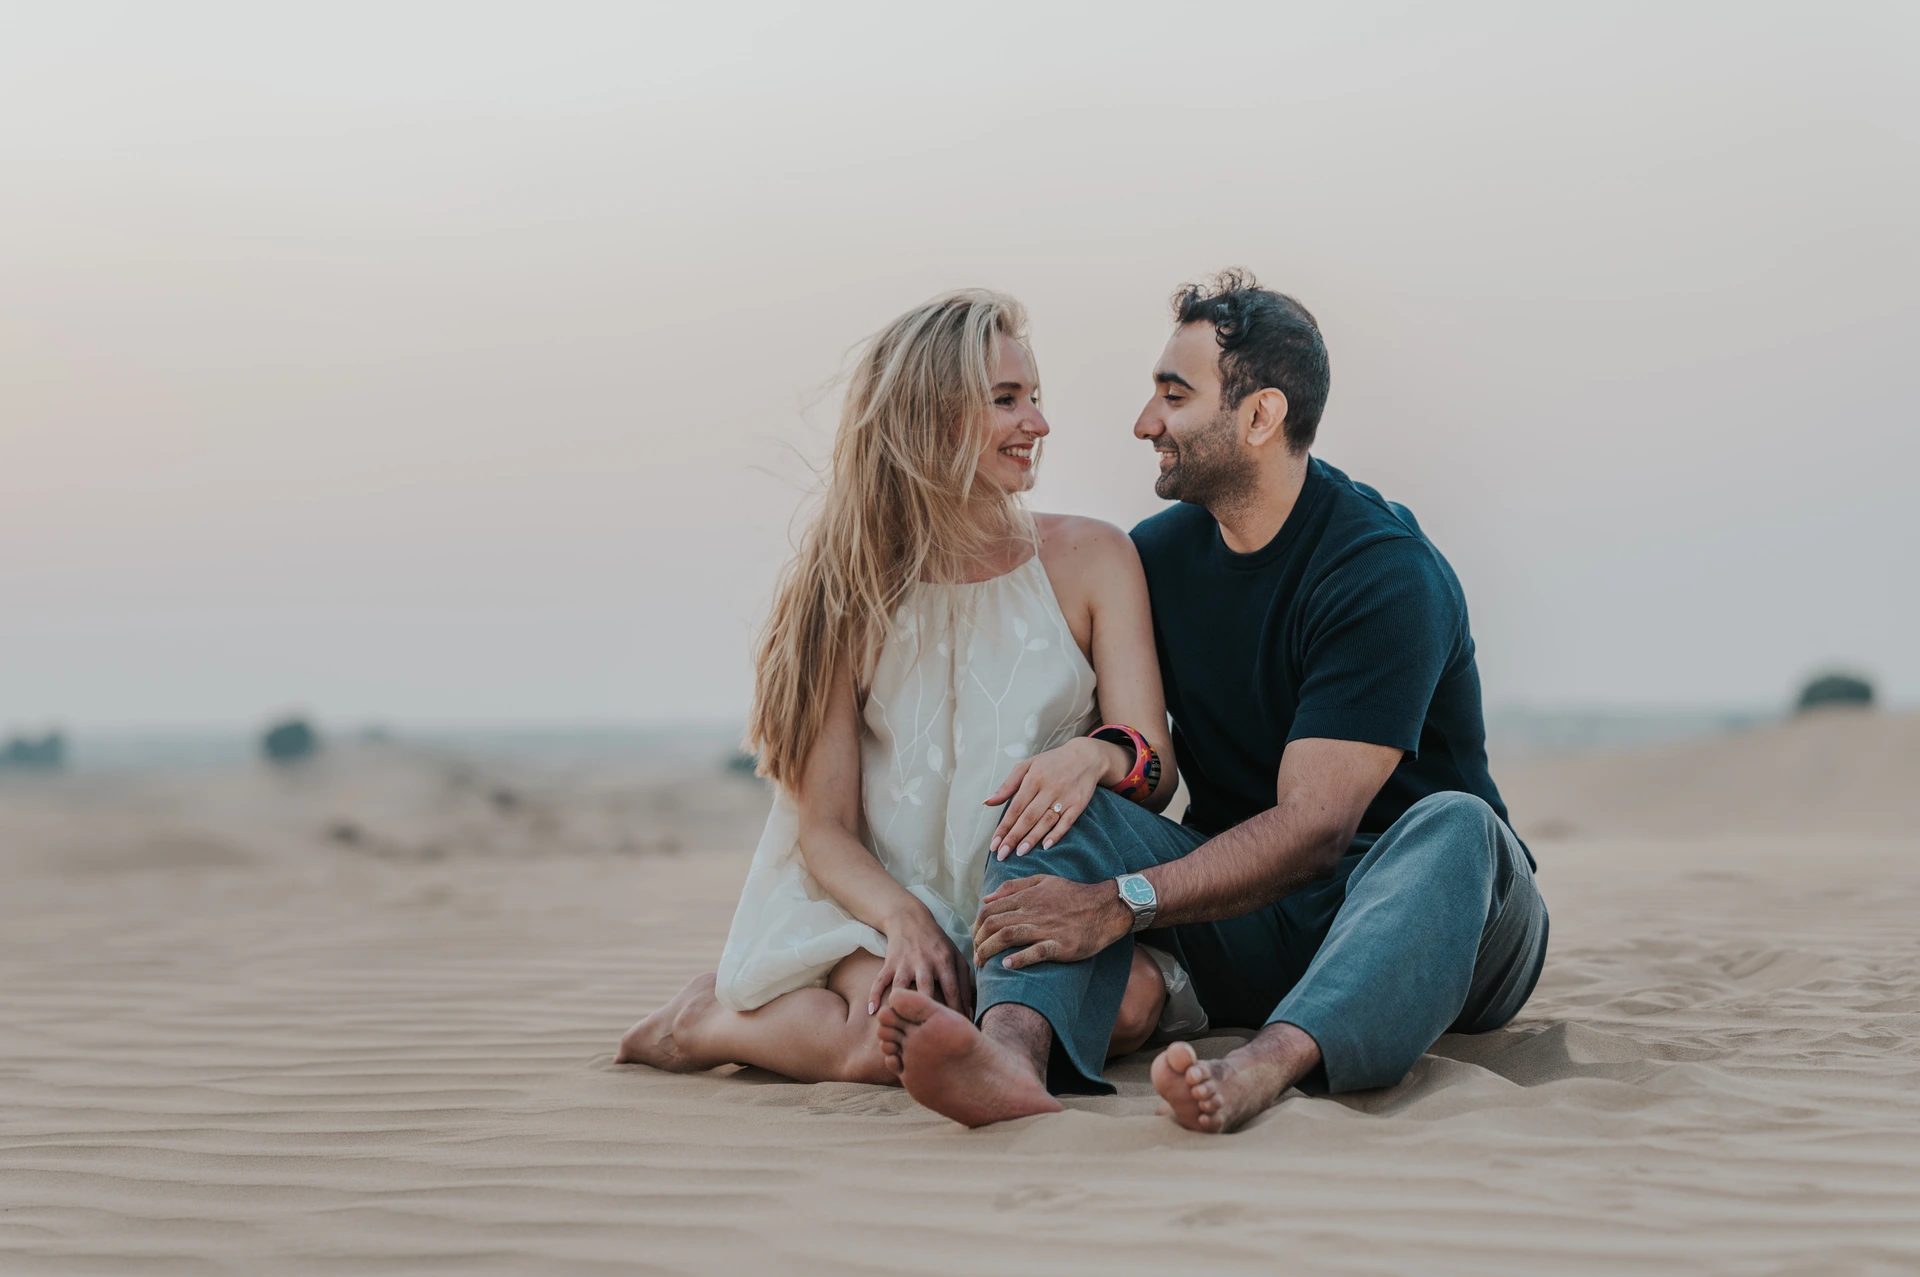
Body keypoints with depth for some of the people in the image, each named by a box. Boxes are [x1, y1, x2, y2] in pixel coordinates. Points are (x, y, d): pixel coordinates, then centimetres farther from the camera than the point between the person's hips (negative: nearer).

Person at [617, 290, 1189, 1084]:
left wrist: (1097, 754, -27)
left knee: (1131, 1001, -32)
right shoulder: (849, 592, 2)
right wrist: (901, 915, -23)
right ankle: (710, 1022, -2)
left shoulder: (1091, 559, 5)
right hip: (884, 905, -3)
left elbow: (1157, 769, -1)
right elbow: (823, 825, -2)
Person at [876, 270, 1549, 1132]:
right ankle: (1013, 1047, -49)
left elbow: (1312, 826, -25)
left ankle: (1261, 1071, -60)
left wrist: (1122, 904, -34)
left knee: (1454, 826, -36)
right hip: (1252, 943, 5)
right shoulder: (1157, 556, 5)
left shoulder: (1386, 573, -16)